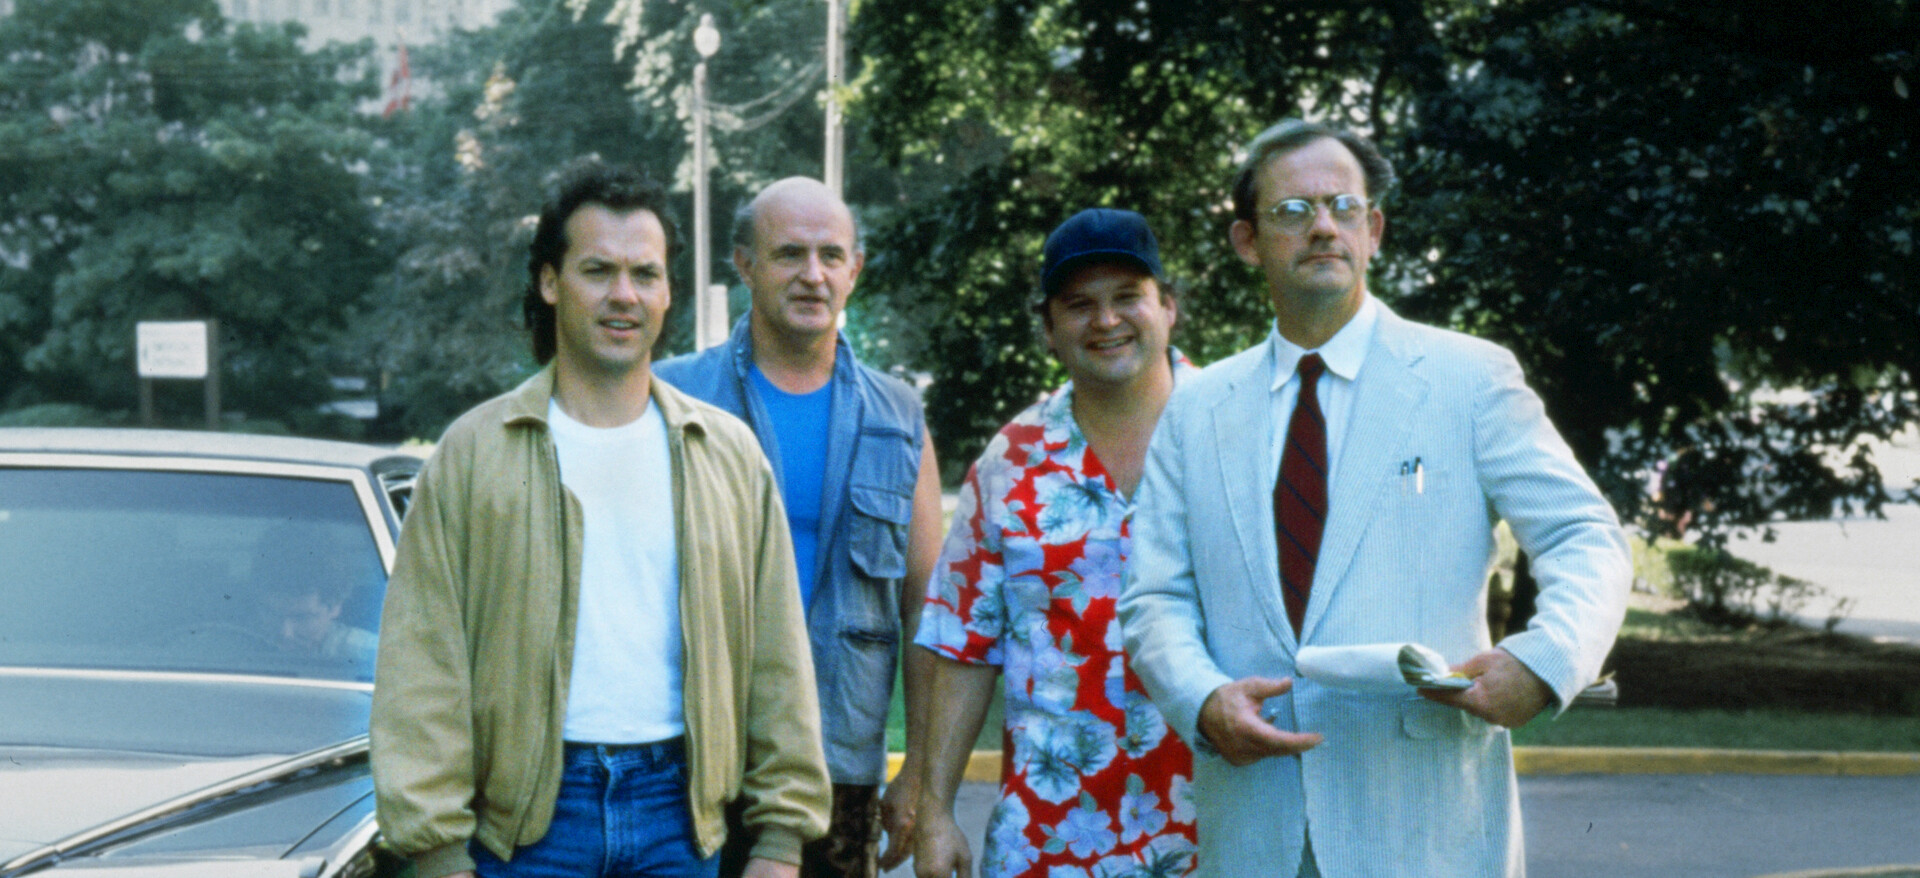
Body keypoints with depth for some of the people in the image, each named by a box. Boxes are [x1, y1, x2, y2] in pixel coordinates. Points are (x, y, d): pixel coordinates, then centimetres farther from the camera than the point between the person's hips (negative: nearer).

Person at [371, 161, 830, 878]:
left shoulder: (729, 456, 9)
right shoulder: (475, 452, 2)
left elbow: (777, 659, 9)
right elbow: (424, 667, -2)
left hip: (679, 813, 2)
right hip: (525, 816, -2)